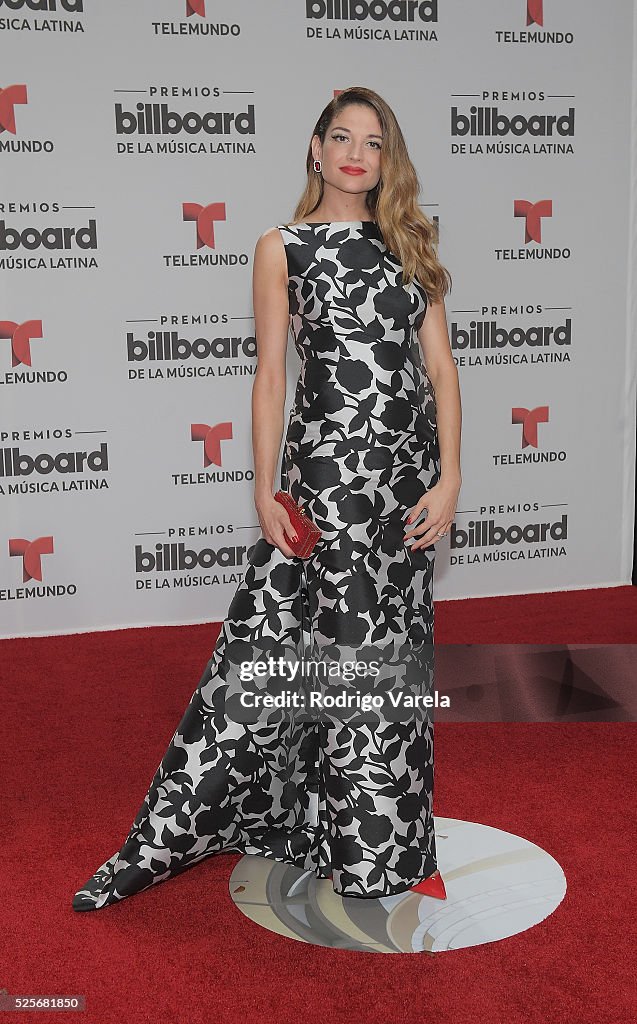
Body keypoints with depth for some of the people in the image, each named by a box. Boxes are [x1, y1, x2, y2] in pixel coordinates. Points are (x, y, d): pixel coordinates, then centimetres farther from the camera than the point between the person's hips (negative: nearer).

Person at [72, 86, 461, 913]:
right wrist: (267, 490, -5)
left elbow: (441, 365, 6)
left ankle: (389, 843, 25)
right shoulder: (283, 247, 4)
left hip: (410, 469, 4)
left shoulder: (409, 245, 11)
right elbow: (270, 373, 1)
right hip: (328, 467, -3)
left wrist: (449, 477, -3)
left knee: (392, 647, 10)